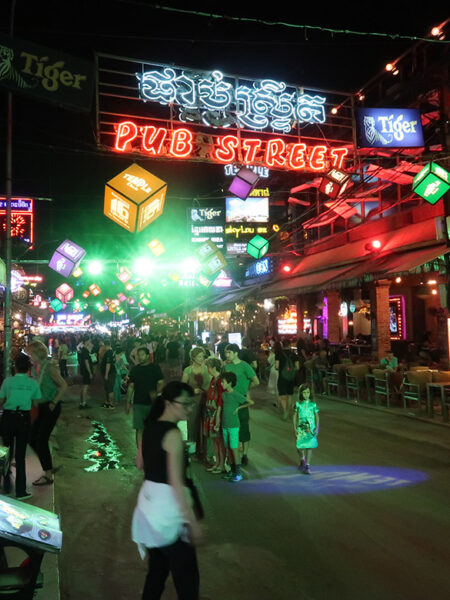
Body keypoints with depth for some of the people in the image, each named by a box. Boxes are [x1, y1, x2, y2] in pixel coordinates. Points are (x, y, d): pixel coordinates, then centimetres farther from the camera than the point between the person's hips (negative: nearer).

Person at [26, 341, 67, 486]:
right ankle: (48, 467, 24)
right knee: (32, 440, 8)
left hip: (51, 407, -8)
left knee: (41, 440, -6)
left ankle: (48, 476, 5)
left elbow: (63, 386, -14)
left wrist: (53, 403, -16)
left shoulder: (49, 367, -15)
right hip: (40, 407, 8)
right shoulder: (36, 368, 7)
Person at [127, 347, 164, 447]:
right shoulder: (135, 369, 6)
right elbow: (131, 386, 10)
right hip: (138, 404, 1)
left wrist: (156, 392, -22)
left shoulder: (155, 367, -1)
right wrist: (128, 402, 7)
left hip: (152, 403, -1)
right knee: (139, 429, -4)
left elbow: (161, 383, -3)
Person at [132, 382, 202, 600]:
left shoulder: (149, 427, 5)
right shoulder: (173, 434, -20)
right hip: (167, 508, -9)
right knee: (187, 577, 2)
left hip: (149, 503, 9)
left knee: (157, 569, 23)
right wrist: (192, 521, -20)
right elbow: (176, 483, -23)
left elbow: (140, 464, 18)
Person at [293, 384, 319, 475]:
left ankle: (307, 466, 6)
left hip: (311, 428, 0)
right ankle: (302, 460, 32)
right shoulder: (298, 404, -2)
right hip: (301, 428, 0)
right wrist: (295, 428, 1)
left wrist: (317, 428, -2)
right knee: (300, 446, 2)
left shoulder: (313, 404, -2)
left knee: (309, 447, -2)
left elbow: (317, 417, 4)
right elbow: (295, 416, 5)